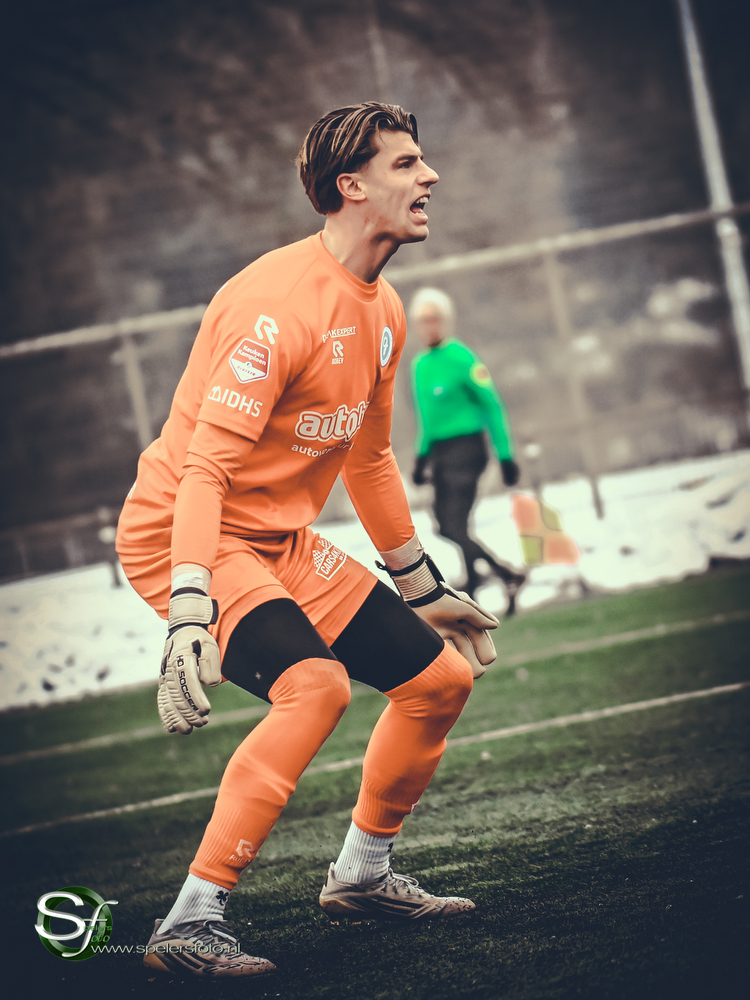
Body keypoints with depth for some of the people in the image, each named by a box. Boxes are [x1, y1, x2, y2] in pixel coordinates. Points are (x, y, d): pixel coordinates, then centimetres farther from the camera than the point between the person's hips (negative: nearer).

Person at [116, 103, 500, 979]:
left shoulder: (382, 312, 8)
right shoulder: (279, 305, -23)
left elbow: (369, 461, 21)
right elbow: (203, 469, -28)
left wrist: (425, 589, 26)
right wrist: (188, 617, -37)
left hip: (280, 544, 9)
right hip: (183, 536, -9)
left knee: (442, 677, 10)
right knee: (317, 683, -32)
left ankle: (362, 875, 29)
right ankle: (188, 924, -26)